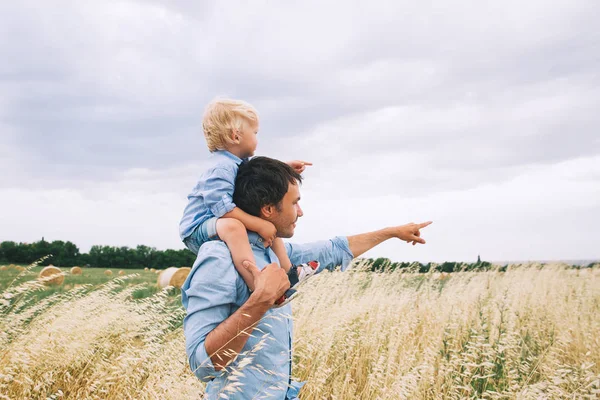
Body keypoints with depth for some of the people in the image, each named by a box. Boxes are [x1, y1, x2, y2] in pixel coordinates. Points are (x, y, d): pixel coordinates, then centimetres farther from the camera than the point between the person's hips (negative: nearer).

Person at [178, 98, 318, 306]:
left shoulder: (238, 162, 7)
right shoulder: (221, 168, -26)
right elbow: (221, 206, -36)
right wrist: (259, 225, -35)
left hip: (216, 225, 11)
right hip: (198, 231, -11)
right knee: (232, 225, -43)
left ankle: (288, 272, 25)